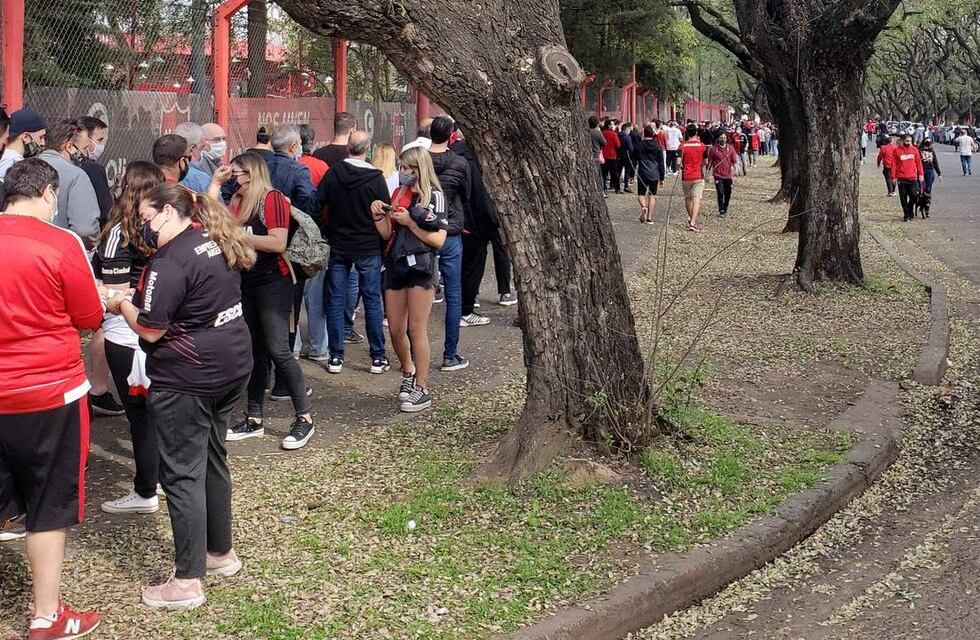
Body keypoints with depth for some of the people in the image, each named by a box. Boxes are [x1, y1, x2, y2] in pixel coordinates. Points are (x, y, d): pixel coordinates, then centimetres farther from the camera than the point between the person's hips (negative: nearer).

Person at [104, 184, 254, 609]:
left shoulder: (170, 262, -19)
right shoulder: (219, 243, 8)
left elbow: (149, 331, -16)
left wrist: (122, 304, 2)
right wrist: (139, 299, 16)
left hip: (187, 379, -9)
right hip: (232, 365, 9)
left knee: (182, 473, 0)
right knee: (212, 459, 20)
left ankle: (187, 582, 6)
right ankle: (221, 553, 32)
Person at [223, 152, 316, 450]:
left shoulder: (273, 199, -10)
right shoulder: (237, 203, 12)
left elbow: (278, 243, -20)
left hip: (273, 283, -7)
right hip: (245, 283, 8)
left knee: (278, 350, -11)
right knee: (254, 353, 11)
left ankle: (304, 418, -3)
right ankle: (254, 419, 17)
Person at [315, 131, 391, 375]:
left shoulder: (333, 173, -6)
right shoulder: (375, 178, -12)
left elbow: (318, 204, -4)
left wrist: (327, 231, 10)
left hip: (338, 245, 2)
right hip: (369, 247, -2)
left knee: (335, 301, 8)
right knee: (372, 301, 6)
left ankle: (336, 357, 9)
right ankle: (378, 357, 9)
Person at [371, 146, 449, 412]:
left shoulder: (434, 196, -6)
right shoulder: (398, 194, 13)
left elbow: (438, 240, -11)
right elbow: (388, 234, 13)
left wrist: (409, 222, -15)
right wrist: (379, 216, -4)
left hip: (421, 267, -6)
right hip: (396, 266, 6)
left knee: (416, 330, -6)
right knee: (395, 330, 10)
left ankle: (421, 389, 1)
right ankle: (408, 373, 34)